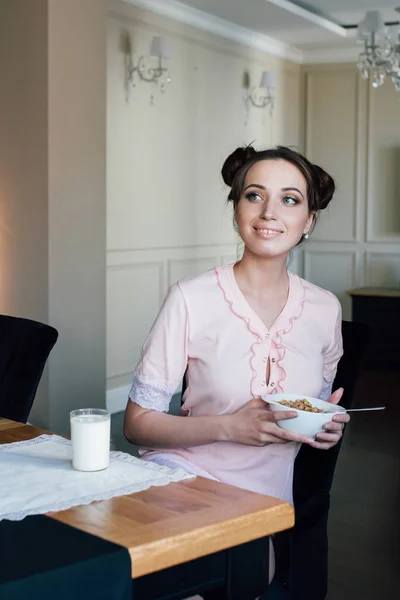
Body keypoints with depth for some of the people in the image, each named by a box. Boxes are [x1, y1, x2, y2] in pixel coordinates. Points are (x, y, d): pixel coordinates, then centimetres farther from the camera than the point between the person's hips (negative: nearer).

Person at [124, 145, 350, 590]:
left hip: (268, 501, 3)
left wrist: (328, 426, -3)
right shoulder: (192, 299, -10)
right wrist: (229, 426, -21)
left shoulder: (324, 309, 3)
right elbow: (137, 423, -7)